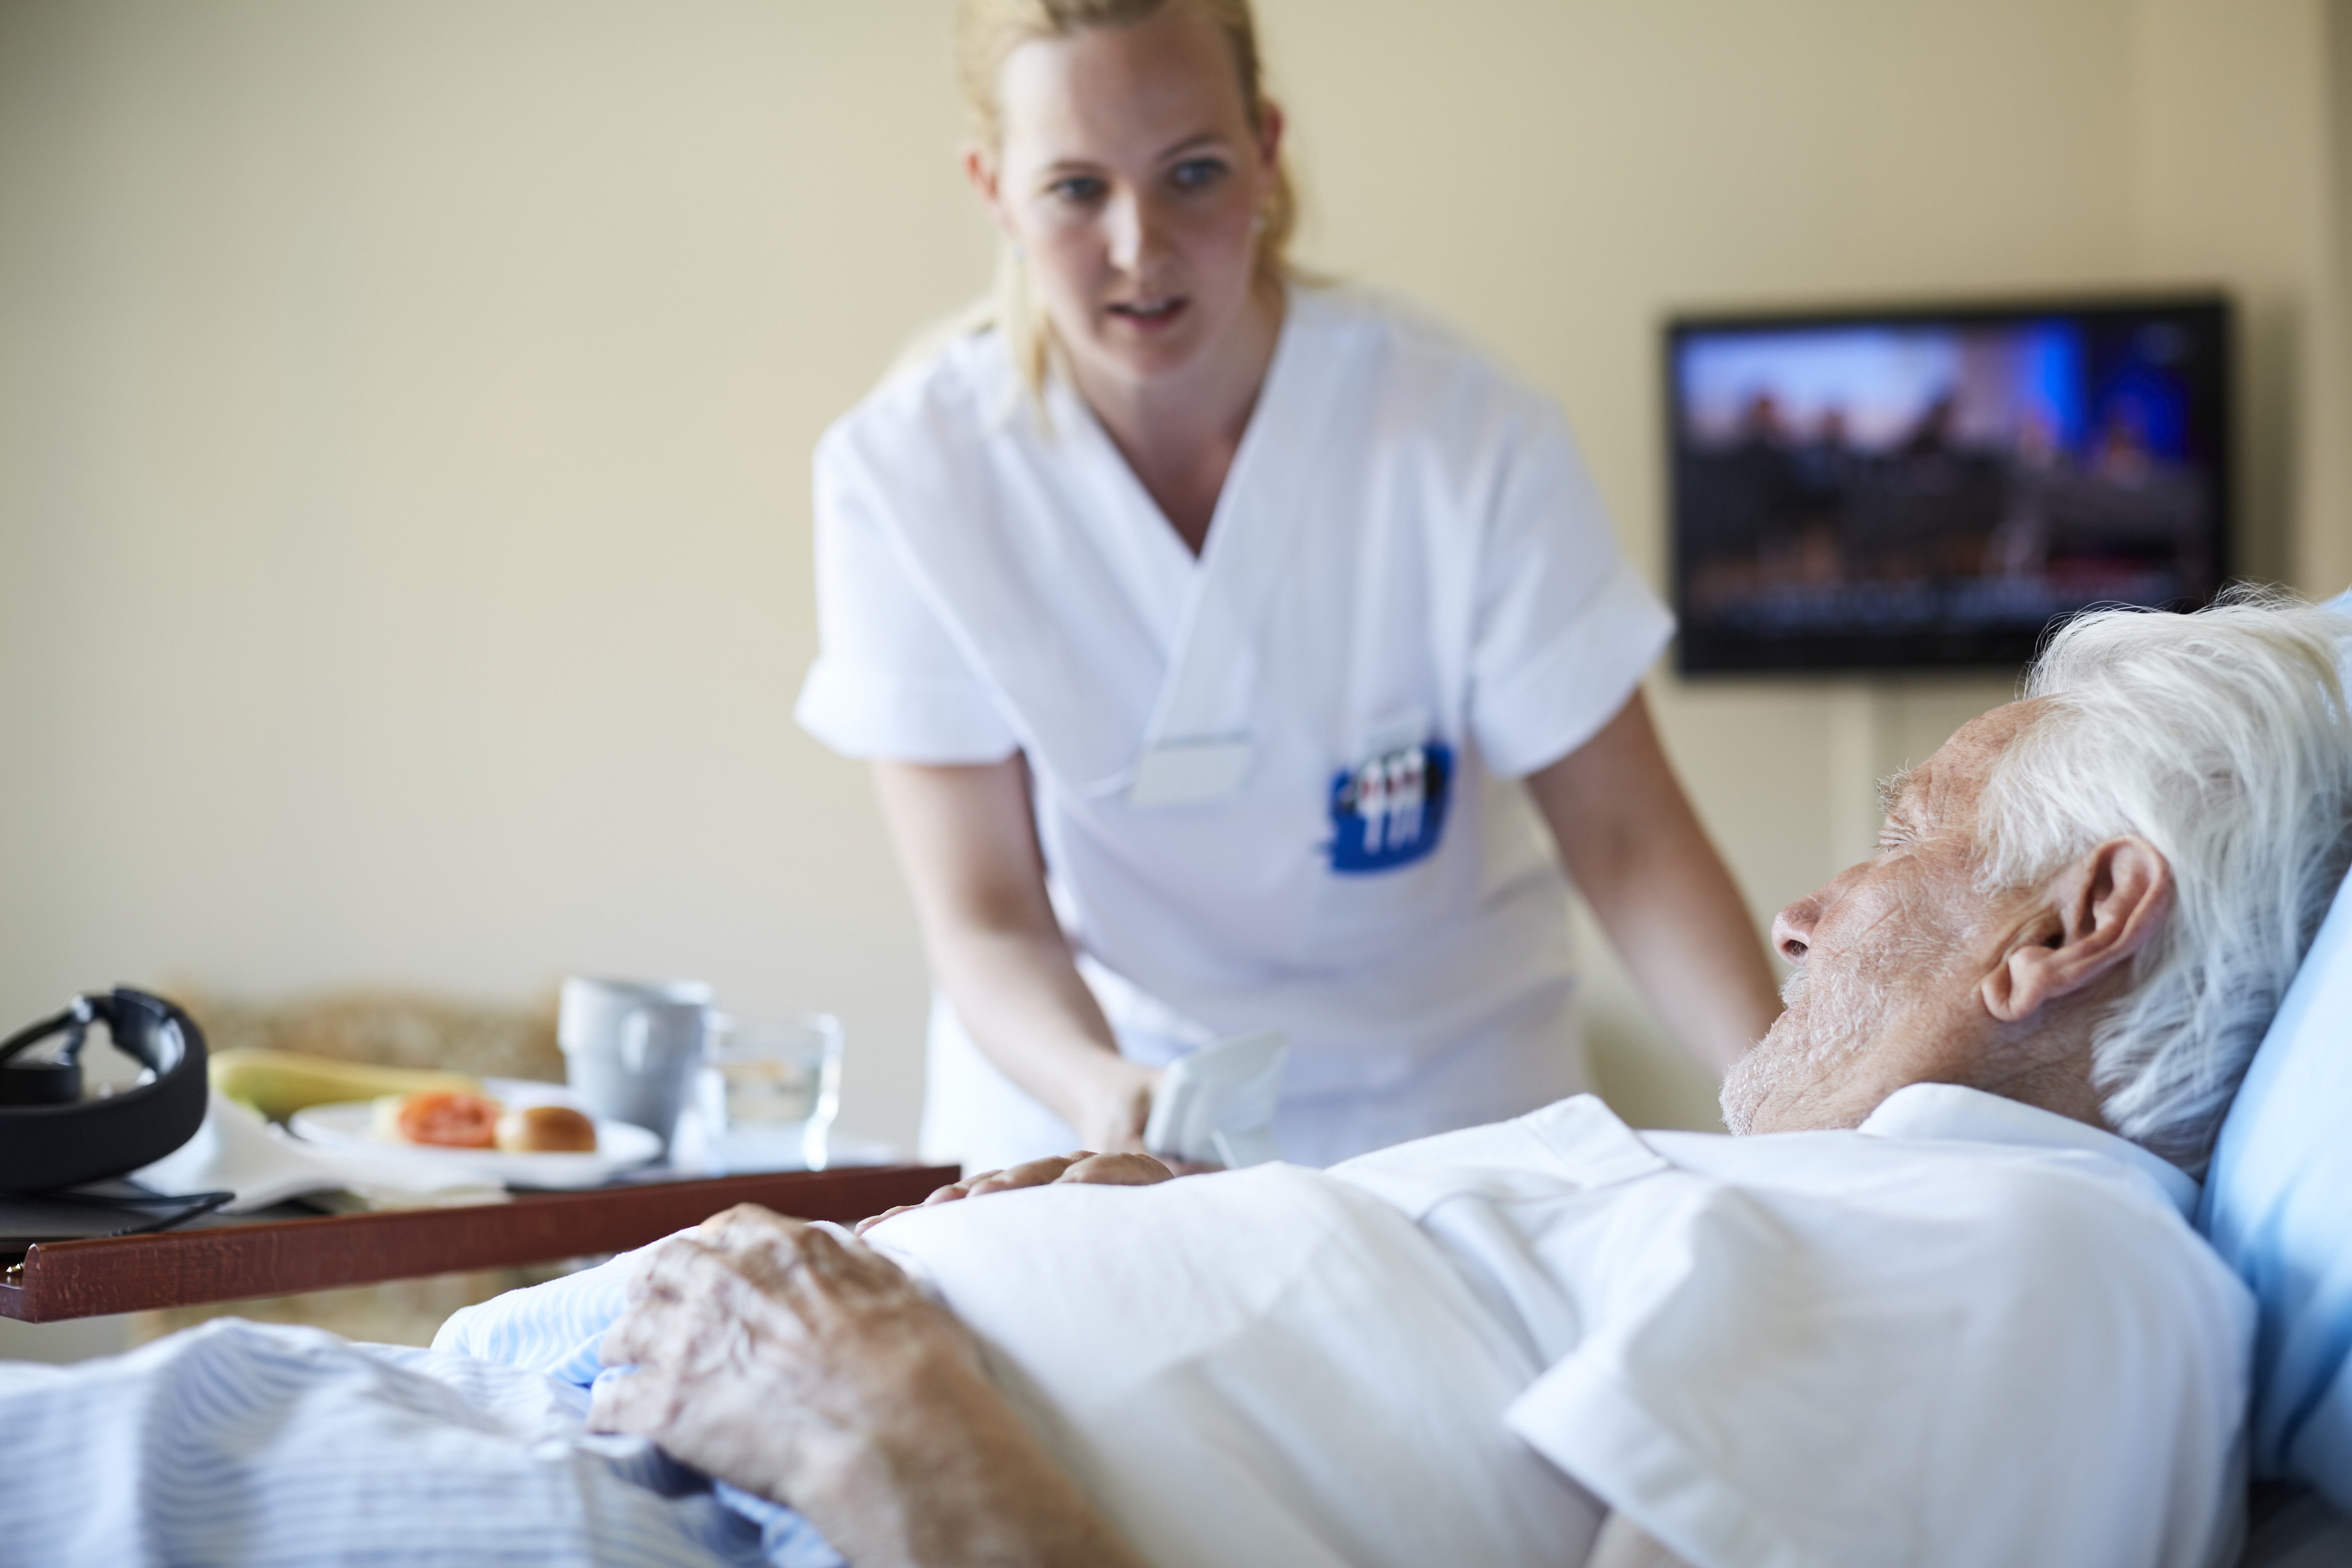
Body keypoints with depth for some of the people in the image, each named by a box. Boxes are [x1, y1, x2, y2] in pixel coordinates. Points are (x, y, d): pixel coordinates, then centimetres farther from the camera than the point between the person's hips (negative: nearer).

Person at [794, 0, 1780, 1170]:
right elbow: (985, 917, -12)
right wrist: (1105, 1092, -32)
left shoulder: (1465, 435, -13)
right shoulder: (906, 471, -12)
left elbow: (1622, 836, -10)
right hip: (1072, 1096, 0)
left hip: (1439, 1108, 0)